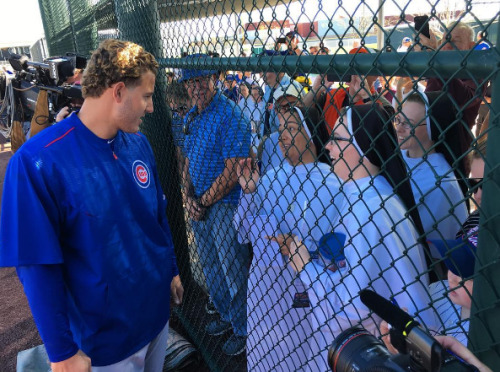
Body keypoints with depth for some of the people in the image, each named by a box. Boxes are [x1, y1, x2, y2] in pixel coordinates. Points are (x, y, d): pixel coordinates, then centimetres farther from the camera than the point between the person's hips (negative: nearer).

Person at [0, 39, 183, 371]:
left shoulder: (138, 143, -6)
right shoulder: (37, 163, -24)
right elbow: (38, 266, -19)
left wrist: (172, 270, 13)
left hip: (158, 309, 6)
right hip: (106, 336, -5)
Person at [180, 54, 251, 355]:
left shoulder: (231, 116, -17)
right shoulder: (191, 117, 9)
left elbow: (232, 173, -21)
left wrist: (203, 202, -13)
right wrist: (189, 197, -1)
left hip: (226, 204, -8)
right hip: (199, 204, 8)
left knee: (234, 271, 6)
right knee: (211, 267, 21)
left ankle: (243, 329, 28)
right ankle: (226, 314, 43)